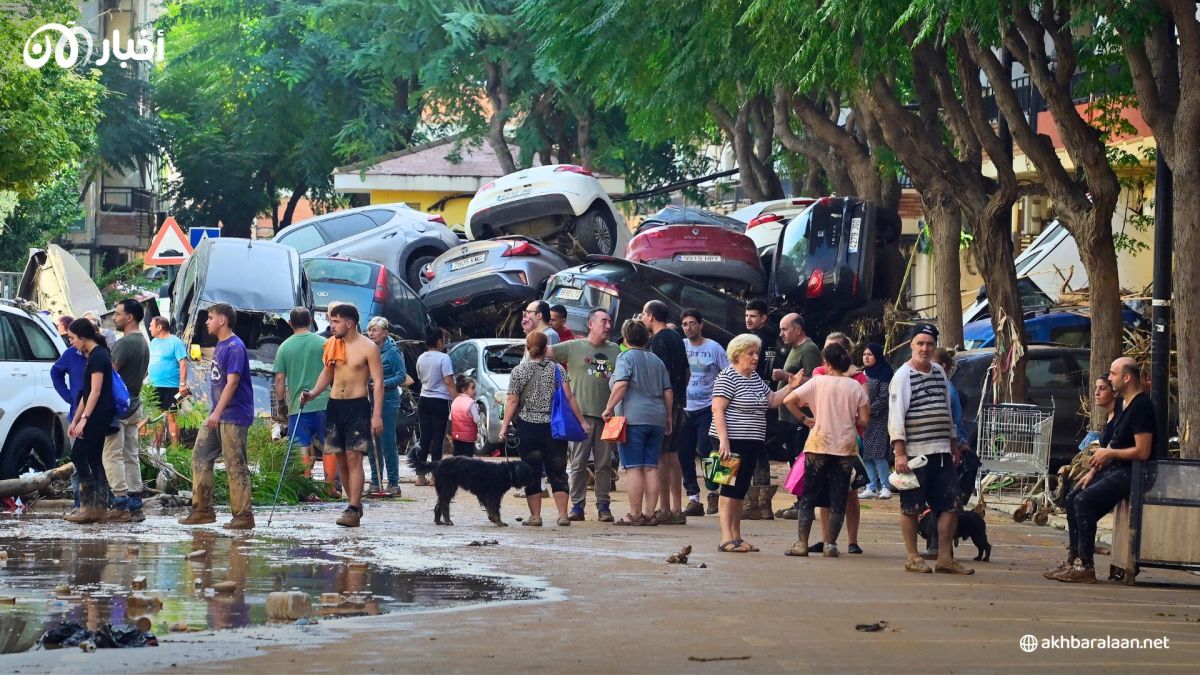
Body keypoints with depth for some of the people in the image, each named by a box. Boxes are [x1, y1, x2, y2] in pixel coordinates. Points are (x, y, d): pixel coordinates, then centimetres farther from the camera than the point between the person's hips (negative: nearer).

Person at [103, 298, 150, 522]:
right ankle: (134, 505, 9)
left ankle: (121, 504, -12)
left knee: (113, 456, -7)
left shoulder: (125, 343, -16)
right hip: (134, 406, 9)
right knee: (131, 456, 10)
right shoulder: (144, 344, 14)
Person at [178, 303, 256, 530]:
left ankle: (243, 515, -3)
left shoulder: (235, 347, -15)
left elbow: (232, 382, -22)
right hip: (218, 415, 10)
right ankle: (202, 509, 14)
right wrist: (215, 412, 20)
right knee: (200, 456, 9)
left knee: (235, 466, -7)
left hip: (233, 416, -10)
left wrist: (217, 412, -28)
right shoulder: (220, 346, 15)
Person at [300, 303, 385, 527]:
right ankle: (355, 503, 20)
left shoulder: (367, 347, -8)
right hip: (335, 405, 6)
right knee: (340, 458, 8)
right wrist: (313, 393, 2)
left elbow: (378, 382, -10)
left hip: (357, 406, -6)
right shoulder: (332, 345, 9)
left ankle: (353, 511, -14)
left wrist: (377, 415, -16)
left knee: (354, 457, -12)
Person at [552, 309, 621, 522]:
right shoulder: (573, 347, 4)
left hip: (606, 415, 2)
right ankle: (577, 505, 4)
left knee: (604, 464, 5)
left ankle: (603, 506, 9)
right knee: (578, 463, 0)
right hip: (581, 413, -2)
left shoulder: (615, 350, 12)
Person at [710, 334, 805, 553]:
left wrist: (790, 387, 6)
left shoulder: (755, 378, 17)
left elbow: (771, 401, 22)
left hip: (751, 444, 9)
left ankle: (737, 537, 16)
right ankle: (726, 539, -10)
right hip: (732, 442, -9)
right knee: (730, 488, -9)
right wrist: (724, 441, -24)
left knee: (741, 489, 11)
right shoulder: (728, 377, -11)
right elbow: (717, 410, -16)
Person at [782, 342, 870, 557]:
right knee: (838, 499, 7)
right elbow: (864, 420, -2)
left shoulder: (817, 382, -4)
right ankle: (830, 545, 5)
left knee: (809, 497, 5)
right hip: (846, 449, 1)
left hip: (819, 445, -1)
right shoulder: (856, 387, -1)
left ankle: (801, 543, 0)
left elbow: (789, 400, -10)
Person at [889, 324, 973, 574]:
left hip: (941, 453, 6)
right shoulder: (903, 376, -6)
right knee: (911, 507, 1)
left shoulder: (939, 372, 14)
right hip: (914, 453, -6)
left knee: (951, 505, 3)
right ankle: (913, 558, 10)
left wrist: (953, 445, 21)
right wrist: (900, 453, -18)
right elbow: (896, 416, -12)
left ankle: (945, 558, 8)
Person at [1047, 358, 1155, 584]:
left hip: (1132, 472, -11)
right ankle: (1073, 560, 8)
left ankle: (1086, 567, -21)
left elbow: (1142, 451, -22)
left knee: (1084, 501, -23)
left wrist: (1109, 453, -11)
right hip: (1114, 469, 11)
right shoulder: (1123, 404, 16)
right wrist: (1093, 471, 11)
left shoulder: (1141, 406, -16)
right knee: (1073, 499, 6)